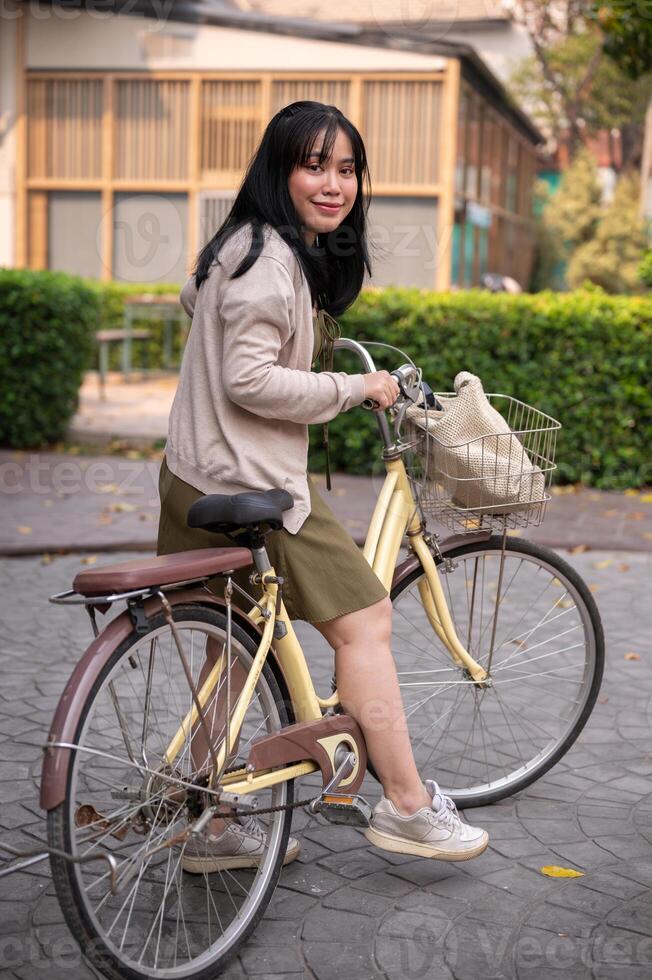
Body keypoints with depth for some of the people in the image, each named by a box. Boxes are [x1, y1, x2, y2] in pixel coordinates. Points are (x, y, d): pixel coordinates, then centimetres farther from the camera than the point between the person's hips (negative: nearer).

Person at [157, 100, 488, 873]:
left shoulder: (249, 246, 15)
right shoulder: (270, 258, -18)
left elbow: (193, 299, 33)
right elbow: (249, 379, -24)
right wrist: (354, 388, -13)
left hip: (199, 481, 11)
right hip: (248, 486, -11)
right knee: (364, 620, -3)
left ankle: (212, 829, 24)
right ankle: (407, 806, 7)